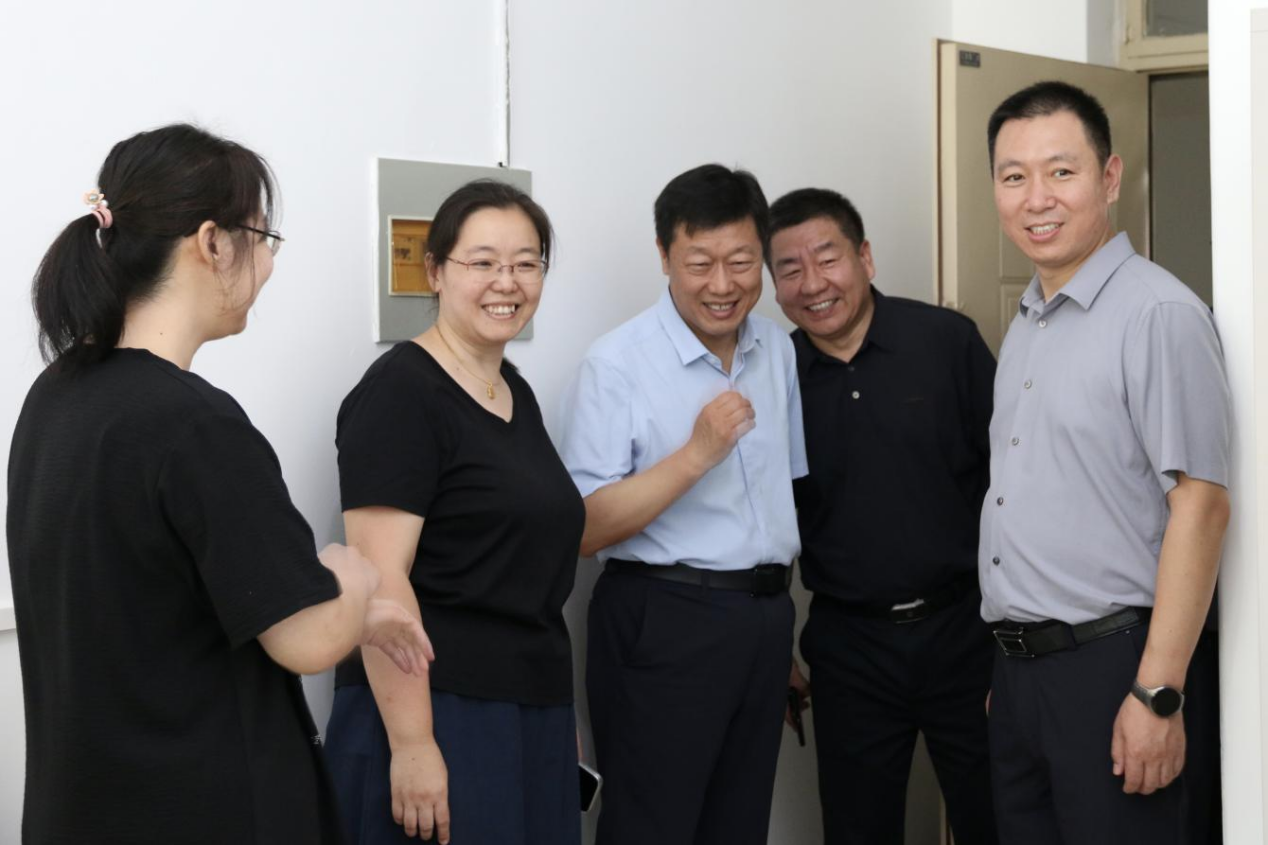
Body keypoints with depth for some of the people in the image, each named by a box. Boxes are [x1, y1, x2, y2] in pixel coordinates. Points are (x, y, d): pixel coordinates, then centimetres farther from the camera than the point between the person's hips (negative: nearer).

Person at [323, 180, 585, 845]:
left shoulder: (517, 394, 14)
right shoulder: (401, 391, -11)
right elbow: (380, 579, -18)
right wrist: (411, 745, -23)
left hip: (532, 721, 8)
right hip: (436, 718, -8)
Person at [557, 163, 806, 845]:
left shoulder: (779, 351, 9)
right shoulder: (616, 365, -12)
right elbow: (583, 530, -17)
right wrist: (697, 453, -26)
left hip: (766, 620, 6)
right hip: (663, 627, -6)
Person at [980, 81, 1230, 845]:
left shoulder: (1158, 313, -12)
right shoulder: (1027, 328, 14)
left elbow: (1200, 507, -17)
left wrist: (1159, 694, -20)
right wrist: (1008, 666, 14)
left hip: (1114, 663, -8)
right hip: (1021, 667, 8)